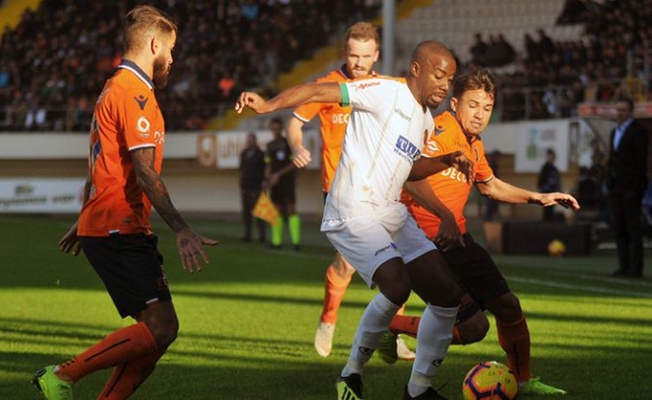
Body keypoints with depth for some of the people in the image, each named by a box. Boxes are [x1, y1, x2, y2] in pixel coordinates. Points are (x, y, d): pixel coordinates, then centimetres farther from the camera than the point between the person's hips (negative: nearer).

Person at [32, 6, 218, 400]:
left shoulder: (116, 88, 20)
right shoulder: (135, 93, -13)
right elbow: (145, 173, -21)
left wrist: (85, 223, 35)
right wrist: (182, 230, -26)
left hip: (104, 226, 11)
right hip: (119, 231, -11)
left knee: (161, 329, 6)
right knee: (160, 328, -15)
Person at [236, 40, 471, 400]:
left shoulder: (425, 120, 18)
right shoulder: (386, 92, -8)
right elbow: (321, 91, -15)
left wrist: (443, 162, 18)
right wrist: (267, 105, -27)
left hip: (392, 213, 9)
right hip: (354, 212, -9)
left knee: (447, 295, 2)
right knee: (397, 287, -28)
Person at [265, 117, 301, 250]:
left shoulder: (289, 143, -5)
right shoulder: (270, 146, 12)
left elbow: (294, 164, -10)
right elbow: (268, 165, 16)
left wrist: (278, 174, -15)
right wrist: (267, 180, 2)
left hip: (288, 181, -5)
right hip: (275, 183, 5)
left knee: (291, 209, -12)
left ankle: (296, 241, -16)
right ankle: (277, 241, 5)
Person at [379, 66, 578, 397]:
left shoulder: (474, 146, 13)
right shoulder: (439, 131, -16)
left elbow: (489, 185, 32)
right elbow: (410, 173, -33)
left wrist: (538, 198, 24)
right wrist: (443, 214, -41)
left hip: (458, 238, 9)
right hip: (426, 242, -9)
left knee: (508, 306, 6)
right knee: (473, 326, -12)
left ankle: (523, 381, 25)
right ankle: (390, 325, 5)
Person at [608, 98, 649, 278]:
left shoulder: (638, 130, -6)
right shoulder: (615, 132, 19)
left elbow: (642, 160, -12)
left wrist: (636, 188, -17)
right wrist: (609, 185, 12)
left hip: (631, 186, -8)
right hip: (616, 187, 8)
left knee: (633, 227, -7)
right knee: (619, 227, 5)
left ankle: (636, 268, -6)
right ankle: (624, 266, 7)